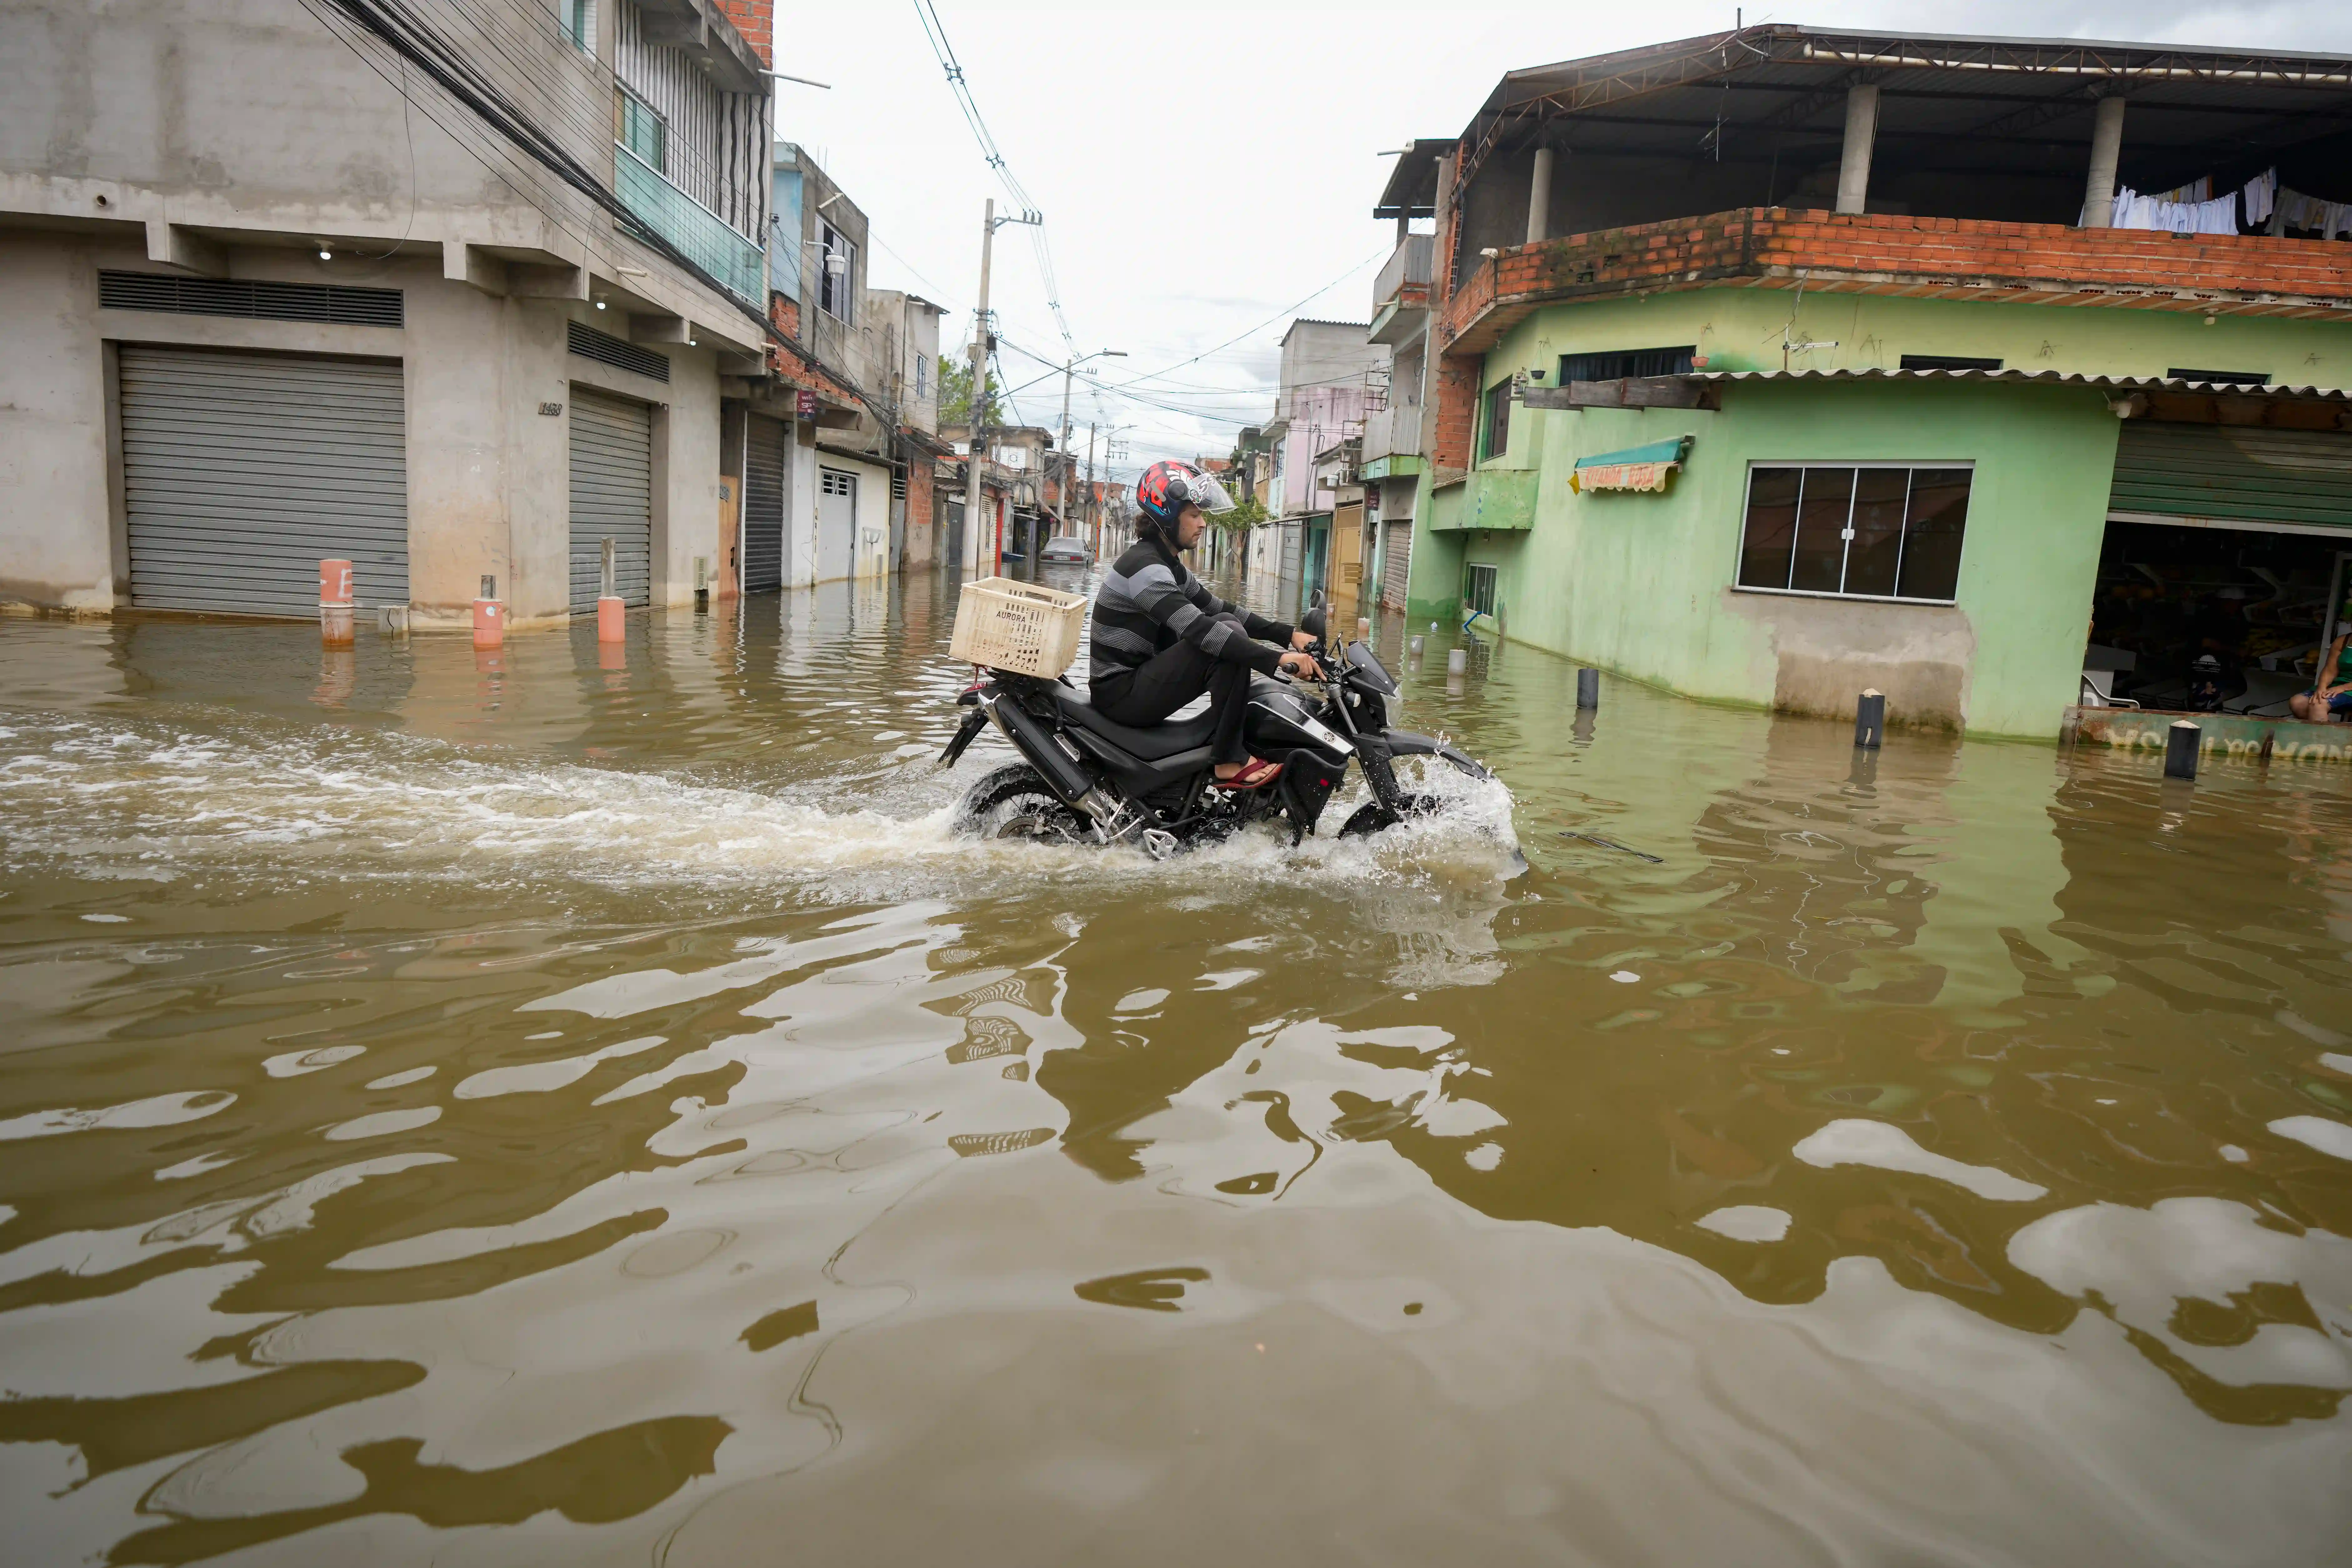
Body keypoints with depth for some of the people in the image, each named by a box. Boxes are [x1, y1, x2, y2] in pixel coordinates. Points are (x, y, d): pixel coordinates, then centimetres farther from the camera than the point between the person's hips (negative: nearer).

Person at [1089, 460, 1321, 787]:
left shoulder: (1169, 564, 13)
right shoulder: (1144, 565, -19)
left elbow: (1218, 609, 15)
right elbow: (1197, 629, -31)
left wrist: (1288, 634, 3)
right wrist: (1277, 659, -36)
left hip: (1139, 676, 10)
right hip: (1122, 694, -10)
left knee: (1230, 626, 10)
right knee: (1229, 636, -22)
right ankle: (1229, 761, -17)